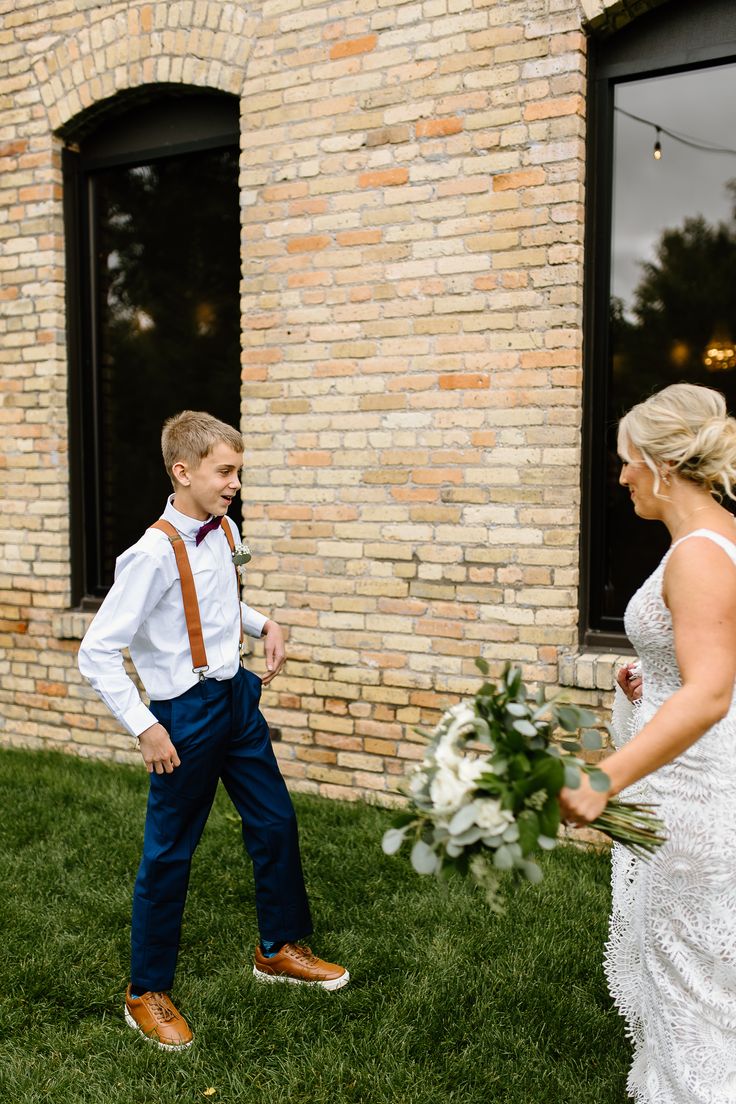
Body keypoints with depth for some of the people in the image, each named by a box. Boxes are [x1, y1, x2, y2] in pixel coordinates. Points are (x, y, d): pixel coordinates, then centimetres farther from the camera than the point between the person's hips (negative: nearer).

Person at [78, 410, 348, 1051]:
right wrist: (145, 728, -21)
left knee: (276, 822, 16)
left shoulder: (225, 533, 1)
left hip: (237, 698, 8)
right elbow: (97, 652, -21)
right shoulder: (154, 554, -22)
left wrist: (262, 624, 3)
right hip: (187, 711, -7)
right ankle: (147, 994, 26)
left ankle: (280, 949, 39)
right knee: (169, 853, 5)